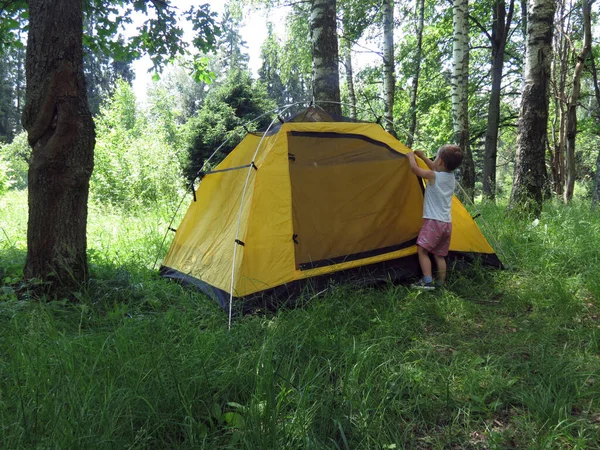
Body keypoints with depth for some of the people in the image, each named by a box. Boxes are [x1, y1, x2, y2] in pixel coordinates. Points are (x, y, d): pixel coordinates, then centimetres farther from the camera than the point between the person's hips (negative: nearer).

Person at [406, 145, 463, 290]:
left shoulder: (433, 176, -12)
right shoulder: (451, 177, 11)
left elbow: (414, 168, -5)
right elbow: (436, 169, 30)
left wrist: (411, 156, 14)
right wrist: (423, 156, 36)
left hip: (434, 222, -8)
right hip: (447, 223, 8)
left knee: (422, 250, -5)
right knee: (439, 255, 13)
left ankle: (427, 282, -11)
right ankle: (441, 283, 14)